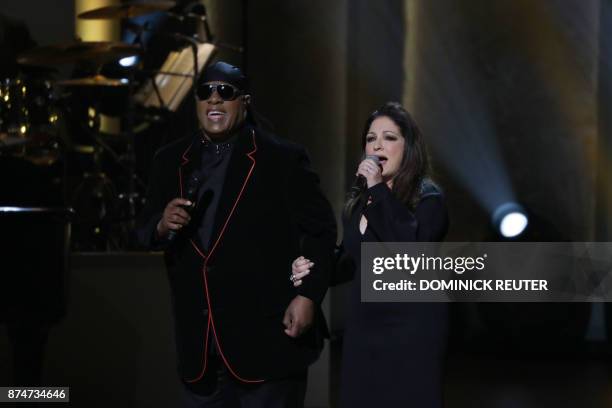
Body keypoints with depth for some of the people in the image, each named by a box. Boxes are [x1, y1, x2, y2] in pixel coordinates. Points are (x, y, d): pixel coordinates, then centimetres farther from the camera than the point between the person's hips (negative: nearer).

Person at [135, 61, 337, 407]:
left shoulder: (282, 158, -4)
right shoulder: (172, 161, 10)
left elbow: (319, 228, -5)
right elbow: (145, 232, 13)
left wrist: (308, 295, -15)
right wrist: (163, 225, -10)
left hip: (267, 335, -4)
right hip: (199, 340, 5)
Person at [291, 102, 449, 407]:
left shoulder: (427, 197, -7)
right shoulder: (357, 204, 11)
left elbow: (412, 248, -26)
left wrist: (379, 189, -21)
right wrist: (310, 270, 4)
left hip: (410, 328, -6)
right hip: (362, 328, 6)